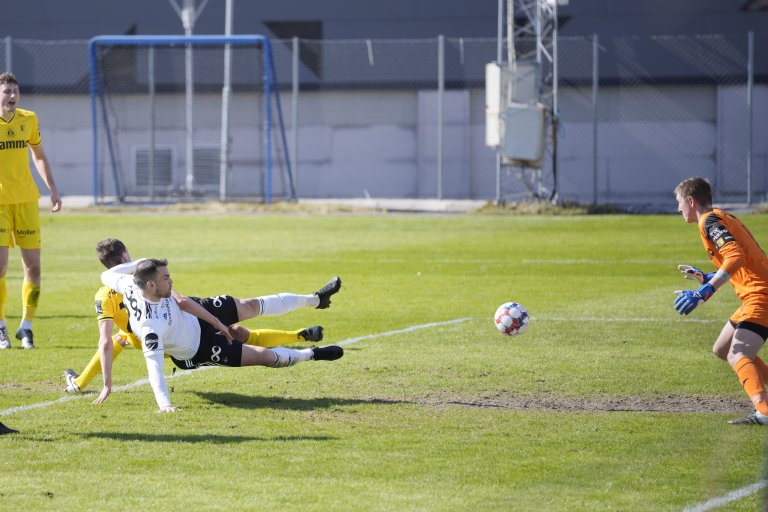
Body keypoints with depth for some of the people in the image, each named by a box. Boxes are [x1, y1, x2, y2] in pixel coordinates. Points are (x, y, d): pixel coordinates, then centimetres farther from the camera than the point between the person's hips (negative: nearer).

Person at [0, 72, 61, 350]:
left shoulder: (29, 119, 5)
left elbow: (39, 155, 19)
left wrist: (52, 188, 13)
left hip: (26, 201, 3)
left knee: (33, 266, 0)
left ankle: (26, 327, 14)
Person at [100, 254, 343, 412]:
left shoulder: (131, 285, -26)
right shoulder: (150, 326, -46)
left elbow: (107, 274, -8)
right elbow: (154, 366, -47)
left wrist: (138, 263, -10)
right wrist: (164, 403, -54)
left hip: (193, 315, 7)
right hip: (197, 351, -7)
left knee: (252, 306, 15)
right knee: (265, 356, -3)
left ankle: (315, 300, 36)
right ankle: (312, 354, 27)